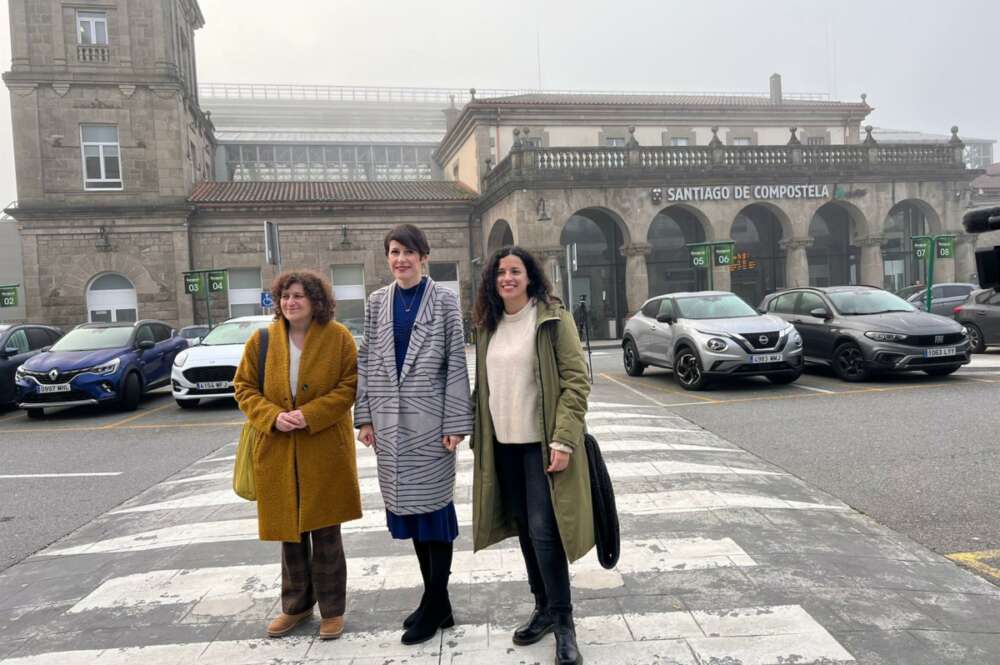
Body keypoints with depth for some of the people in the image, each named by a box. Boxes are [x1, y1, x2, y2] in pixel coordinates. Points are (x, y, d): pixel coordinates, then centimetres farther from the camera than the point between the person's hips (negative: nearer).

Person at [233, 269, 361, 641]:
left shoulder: (338, 337, -5)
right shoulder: (262, 340, 3)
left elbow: (349, 386, -7)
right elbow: (244, 387, 5)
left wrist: (309, 414, -18)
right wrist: (273, 416, -12)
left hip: (325, 451, -3)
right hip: (277, 452, 3)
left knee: (326, 534, 8)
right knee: (289, 532, 15)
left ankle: (332, 610, 25)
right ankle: (296, 605, 34)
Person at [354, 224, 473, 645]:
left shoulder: (444, 300, -2)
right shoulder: (376, 302, 9)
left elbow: (456, 363, -6)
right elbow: (367, 361, 9)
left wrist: (456, 422, -12)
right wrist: (365, 416, 3)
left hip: (430, 418, -4)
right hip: (390, 420, 5)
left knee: (433, 506, 3)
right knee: (409, 508, 11)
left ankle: (434, 606, 16)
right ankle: (436, 603, 26)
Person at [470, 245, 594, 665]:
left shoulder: (553, 318, -8)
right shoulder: (488, 326, 9)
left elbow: (576, 381, -12)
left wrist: (563, 441, -19)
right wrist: (478, 438, 11)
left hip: (541, 444, -6)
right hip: (503, 445, 6)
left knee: (543, 531, -7)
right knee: (524, 529, 14)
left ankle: (563, 621, 10)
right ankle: (543, 608, 30)